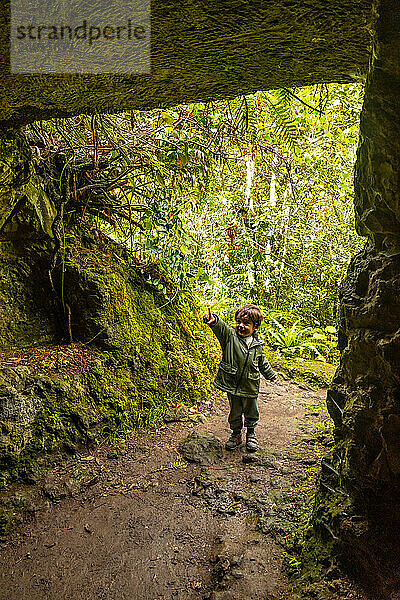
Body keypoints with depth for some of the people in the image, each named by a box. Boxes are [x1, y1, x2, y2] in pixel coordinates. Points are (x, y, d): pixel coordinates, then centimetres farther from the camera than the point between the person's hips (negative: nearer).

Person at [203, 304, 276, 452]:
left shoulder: (257, 345, 1)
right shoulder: (230, 336, -8)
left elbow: (262, 362, 18)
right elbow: (221, 327, -29)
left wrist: (271, 374, 27)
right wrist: (213, 320, -50)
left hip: (250, 388, 1)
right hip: (232, 384, -1)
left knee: (251, 412, 15)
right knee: (235, 412, 14)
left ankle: (251, 434, 38)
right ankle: (236, 434, 36)